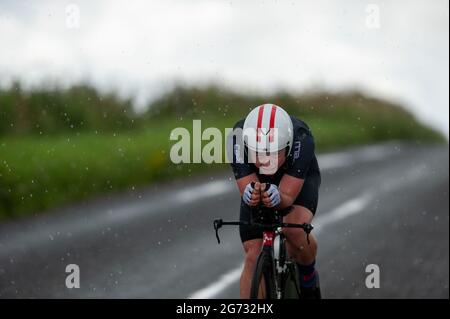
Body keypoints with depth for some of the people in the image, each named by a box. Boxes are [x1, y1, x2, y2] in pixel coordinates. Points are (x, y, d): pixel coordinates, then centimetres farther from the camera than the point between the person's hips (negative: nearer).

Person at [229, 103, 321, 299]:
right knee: (253, 257, -9)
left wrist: (277, 198, -62)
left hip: (299, 181, -2)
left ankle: (309, 279, -2)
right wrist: (251, 194, -59)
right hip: (256, 182, 2)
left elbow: (288, 197, -39)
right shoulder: (239, 138, -37)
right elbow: (246, 189, -35)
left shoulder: (301, 139, -40)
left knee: (295, 229, -31)